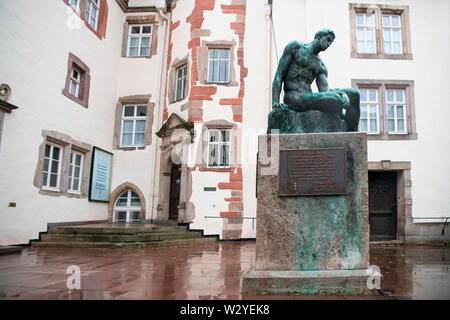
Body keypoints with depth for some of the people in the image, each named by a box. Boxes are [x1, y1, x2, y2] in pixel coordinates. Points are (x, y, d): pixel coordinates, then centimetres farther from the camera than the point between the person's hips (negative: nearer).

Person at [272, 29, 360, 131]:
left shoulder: (321, 66, 19)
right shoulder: (295, 47, 8)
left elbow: (324, 90, 3)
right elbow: (279, 75, 0)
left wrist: (343, 94, -20)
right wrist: (275, 102, -12)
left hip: (308, 99, 6)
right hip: (293, 99, -6)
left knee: (354, 94, -5)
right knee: (336, 100, -28)